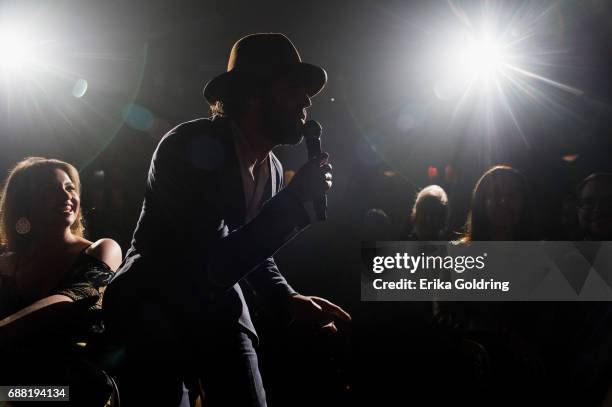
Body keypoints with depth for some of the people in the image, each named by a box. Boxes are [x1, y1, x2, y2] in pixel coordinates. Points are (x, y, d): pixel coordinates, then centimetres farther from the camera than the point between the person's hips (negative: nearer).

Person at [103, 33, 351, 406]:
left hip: (220, 312, 6)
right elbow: (217, 266, -30)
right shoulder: (191, 147, -22)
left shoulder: (273, 168, 1)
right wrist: (297, 199, -28)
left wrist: (289, 299, -2)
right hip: (153, 311, -6)